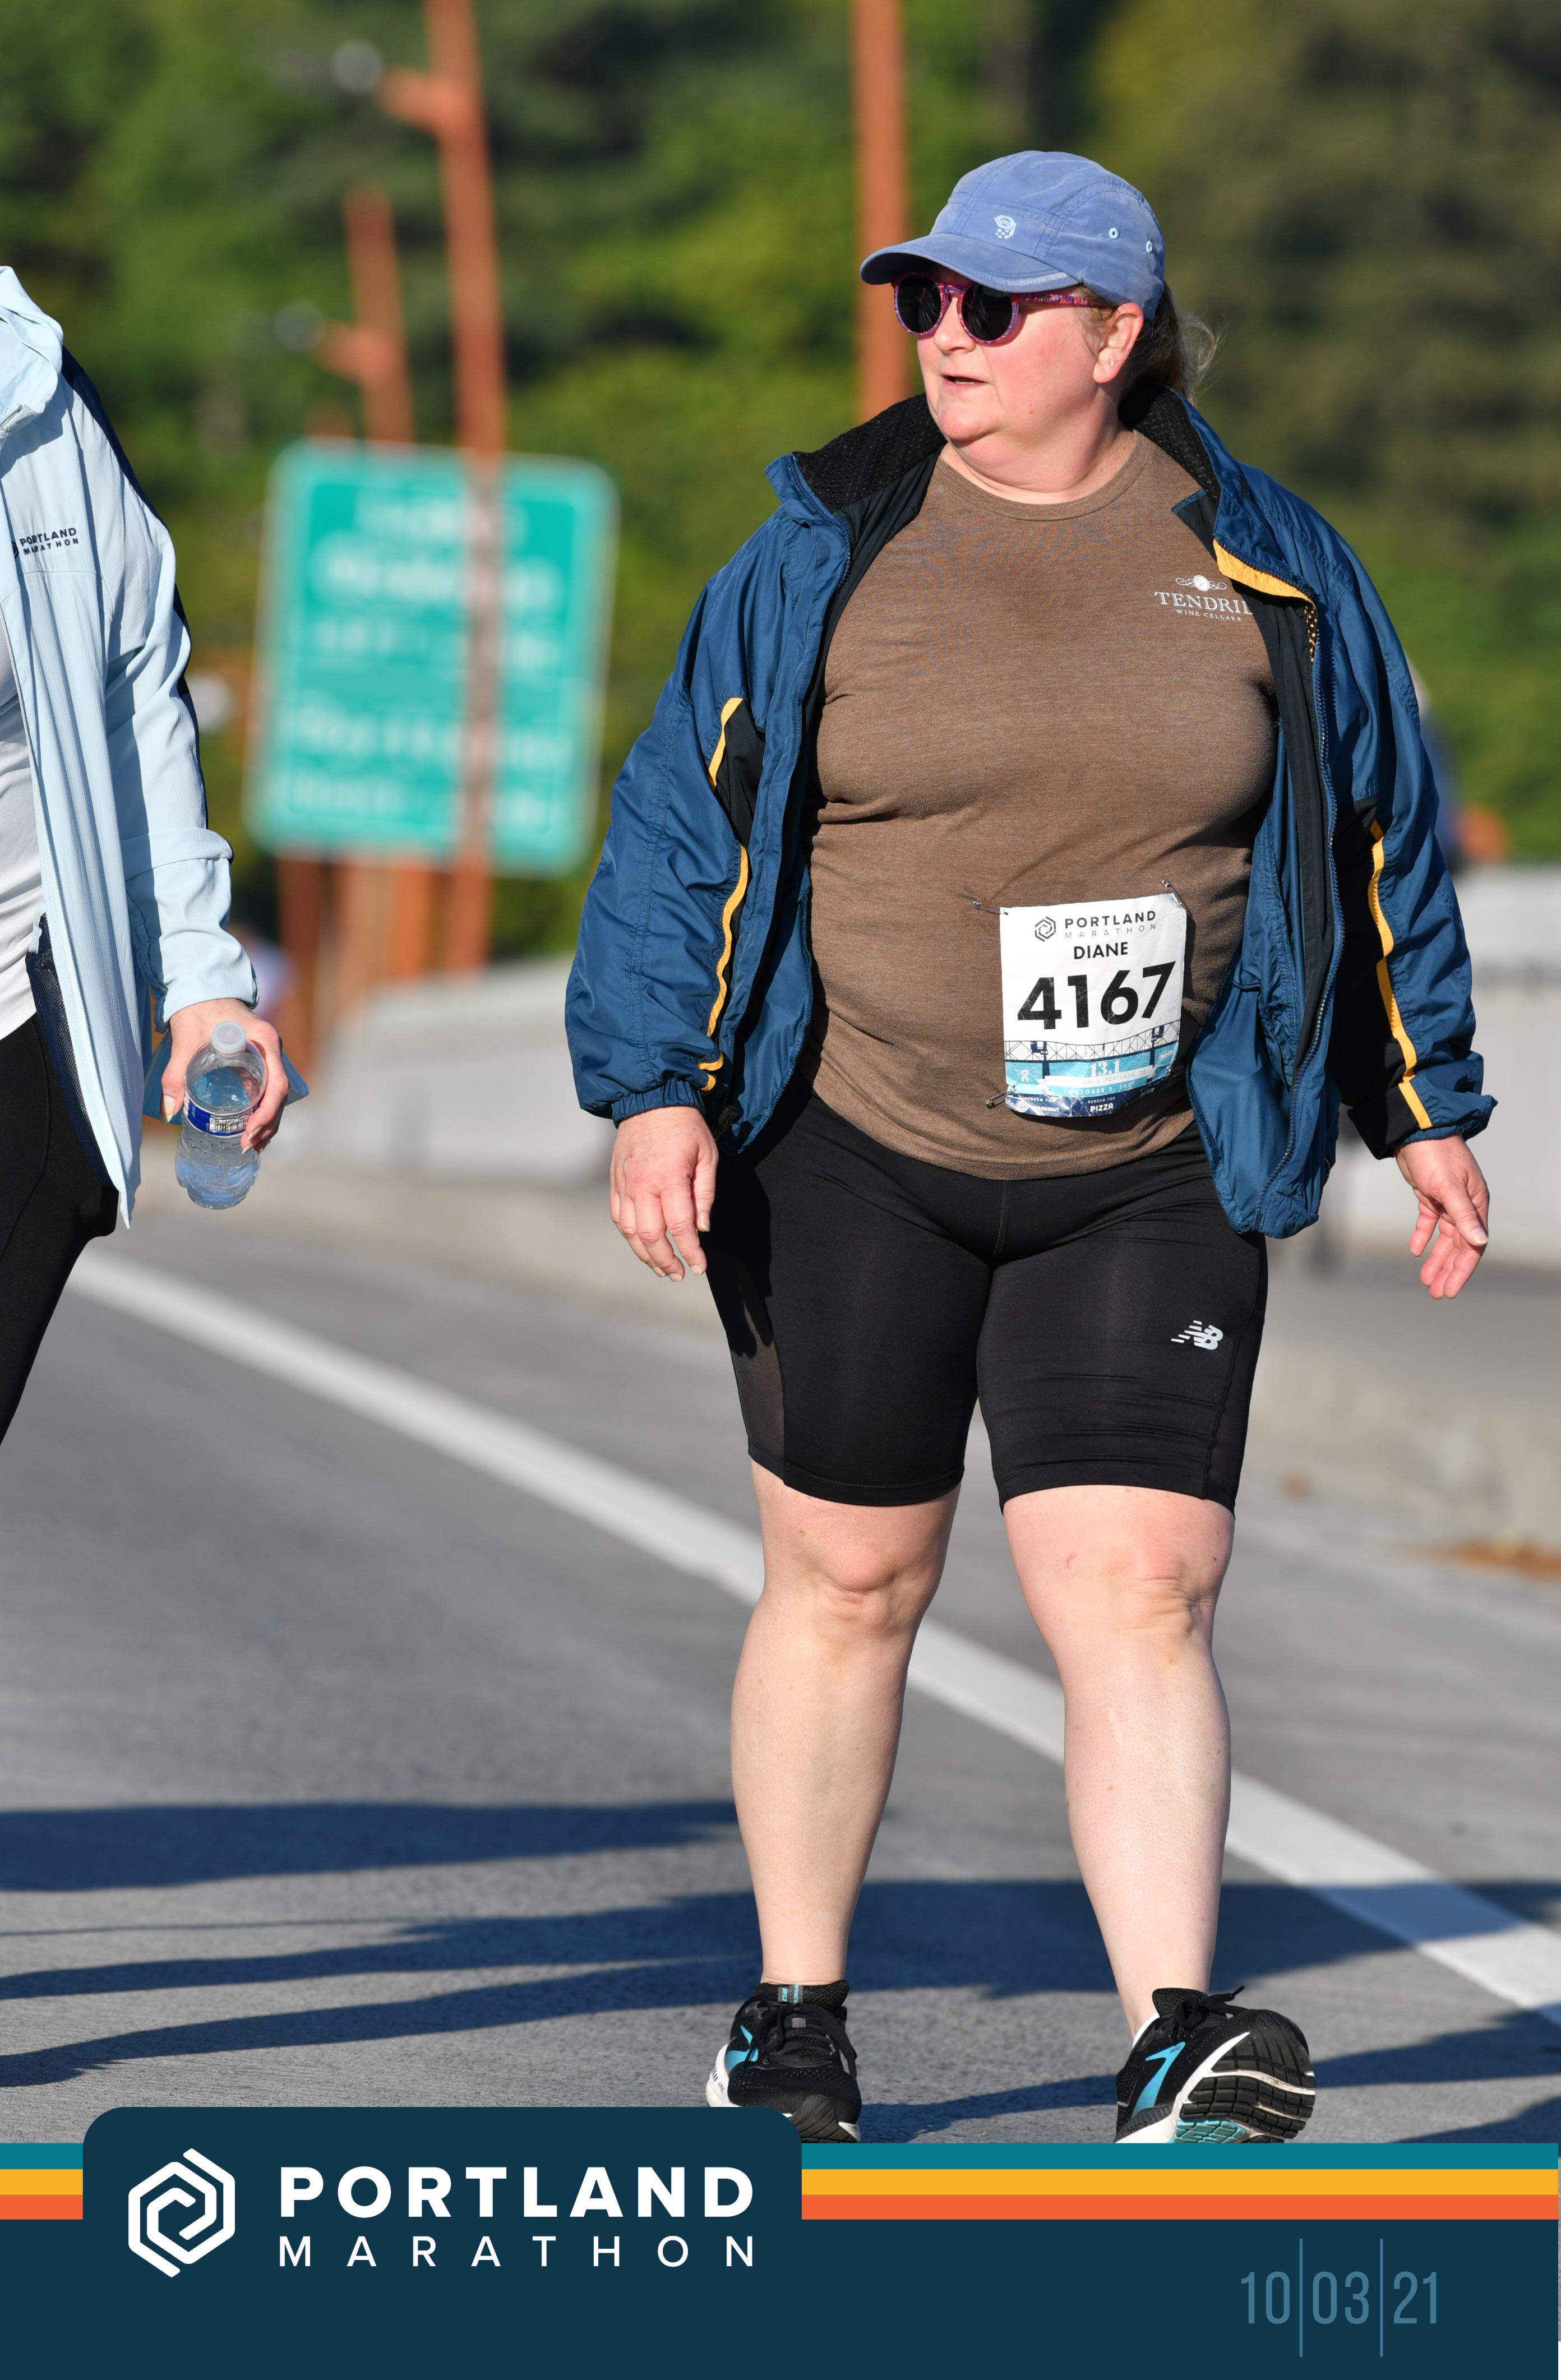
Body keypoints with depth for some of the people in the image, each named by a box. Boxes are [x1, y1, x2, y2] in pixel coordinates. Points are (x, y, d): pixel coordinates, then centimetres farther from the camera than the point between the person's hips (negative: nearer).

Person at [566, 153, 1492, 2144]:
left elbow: (1379, 844, 13)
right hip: (850, 1156, 0)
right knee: (849, 1582, 8)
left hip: (1151, 1177, 0)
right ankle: (794, 2016, 22)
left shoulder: (1268, 568, 3)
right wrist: (653, 1094, -9)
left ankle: (1176, 2046, -15)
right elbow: (677, 834, 1)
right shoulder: (820, 561, -1)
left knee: (1137, 1596, -11)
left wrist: (1424, 1111, 14)